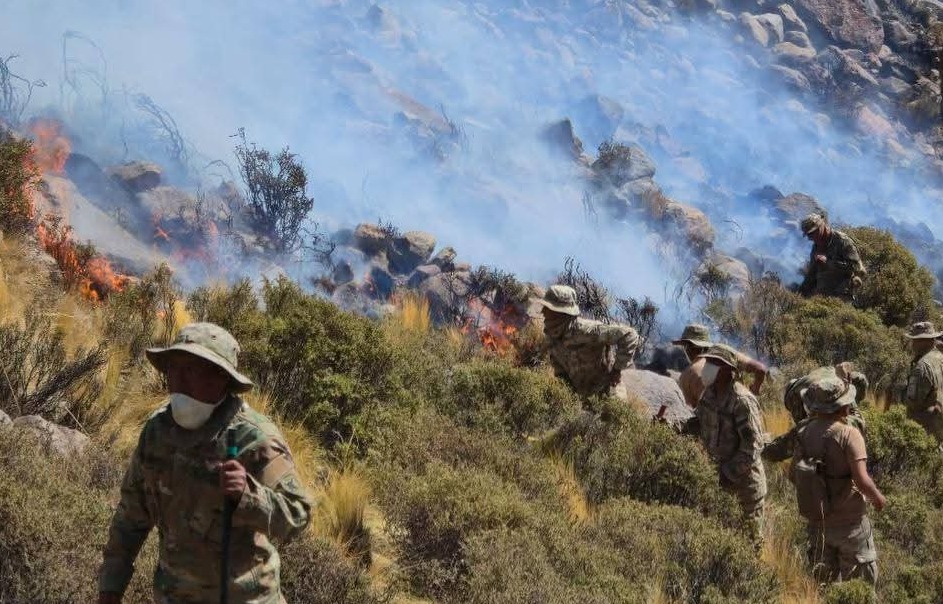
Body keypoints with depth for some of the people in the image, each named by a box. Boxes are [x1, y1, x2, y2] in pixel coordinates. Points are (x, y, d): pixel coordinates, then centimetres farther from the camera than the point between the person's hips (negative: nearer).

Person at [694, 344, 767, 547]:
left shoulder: (742, 401, -24)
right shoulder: (710, 393, 0)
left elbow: (751, 447, -24)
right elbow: (699, 422, 14)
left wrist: (729, 474, -21)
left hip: (744, 475, -8)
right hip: (718, 471, 8)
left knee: (749, 531, 5)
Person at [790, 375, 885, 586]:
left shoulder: (804, 433, -3)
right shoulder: (848, 434, -20)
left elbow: (793, 474, 4)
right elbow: (861, 479, -24)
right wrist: (877, 497, -6)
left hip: (816, 522, 5)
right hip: (849, 521, -5)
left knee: (826, 579, 18)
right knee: (861, 582, 8)